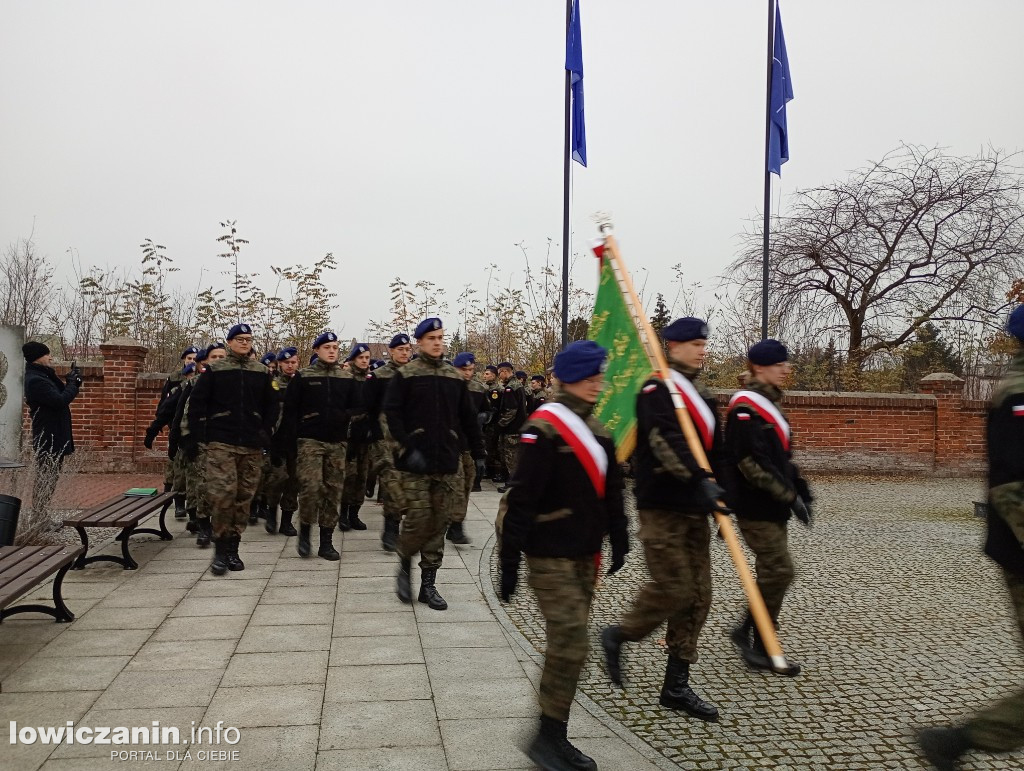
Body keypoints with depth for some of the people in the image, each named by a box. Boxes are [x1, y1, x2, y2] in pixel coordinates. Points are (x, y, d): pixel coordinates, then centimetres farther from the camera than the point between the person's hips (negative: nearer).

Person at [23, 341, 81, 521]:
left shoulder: (43, 376, 14)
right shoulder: (35, 380, -18)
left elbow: (60, 393, 18)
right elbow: (60, 401, -24)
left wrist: (70, 383, 2)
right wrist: (73, 383, -10)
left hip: (54, 437, 10)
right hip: (48, 438, -10)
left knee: (49, 478, 15)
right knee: (46, 479, -7)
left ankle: (41, 516, 23)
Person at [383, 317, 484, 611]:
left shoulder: (455, 377, 11)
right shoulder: (405, 375, -2)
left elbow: (468, 418, 15)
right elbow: (391, 413, -8)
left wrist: (478, 452, 12)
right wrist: (407, 448, -16)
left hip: (447, 464, 4)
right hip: (416, 463, -4)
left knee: (439, 524, 6)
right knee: (418, 519, -6)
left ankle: (428, 583, 17)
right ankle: (405, 565, 22)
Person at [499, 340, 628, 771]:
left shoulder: (598, 430, 10)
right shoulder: (545, 428, -15)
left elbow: (611, 492, 18)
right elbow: (522, 498, -17)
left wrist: (619, 541, 17)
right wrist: (509, 562, -17)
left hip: (585, 554, 8)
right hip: (550, 556, -8)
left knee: (567, 644, 13)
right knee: (570, 645, -9)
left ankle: (554, 736, 25)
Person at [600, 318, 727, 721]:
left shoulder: (702, 396, 17)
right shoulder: (656, 390, -10)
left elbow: (714, 453, 19)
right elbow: (667, 442, -26)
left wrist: (721, 497, 13)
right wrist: (701, 481, -36)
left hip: (694, 509, 9)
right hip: (662, 508, -9)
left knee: (698, 595, 8)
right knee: (673, 589, -10)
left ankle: (676, 686, 19)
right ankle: (618, 635, 17)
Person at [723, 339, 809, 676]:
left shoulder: (768, 404, 16)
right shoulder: (746, 408, -16)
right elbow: (752, 465, -23)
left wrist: (799, 487, 10)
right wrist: (789, 497, -20)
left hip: (772, 509, 10)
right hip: (756, 508, -10)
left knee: (770, 572, 14)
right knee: (779, 571, -6)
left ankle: (747, 632, 28)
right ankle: (761, 649, 7)